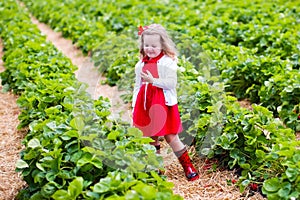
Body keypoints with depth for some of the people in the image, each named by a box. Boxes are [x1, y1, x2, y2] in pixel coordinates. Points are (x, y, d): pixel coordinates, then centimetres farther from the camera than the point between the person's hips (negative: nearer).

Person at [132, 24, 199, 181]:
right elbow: (137, 86, 16)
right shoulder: (141, 65, 11)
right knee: (150, 138, 11)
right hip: (145, 105, 5)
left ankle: (188, 166, 10)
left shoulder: (167, 62, -6)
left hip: (163, 105, -5)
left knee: (171, 137, -3)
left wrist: (153, 80, -23)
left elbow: (171, 83, -16)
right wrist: (134, 106, 13)